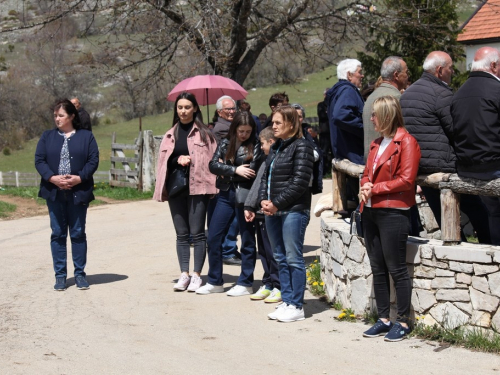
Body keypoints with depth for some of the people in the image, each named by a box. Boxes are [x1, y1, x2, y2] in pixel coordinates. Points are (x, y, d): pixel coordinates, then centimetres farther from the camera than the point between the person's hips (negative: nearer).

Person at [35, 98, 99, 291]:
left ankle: (80, 274, 12)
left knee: (78, 233, 4)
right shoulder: (47, 136, 9)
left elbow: (93, 160, -2)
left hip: (78, 192, -1)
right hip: (54, 192, 2)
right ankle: (60, 275, 11)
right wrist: (52, 177, -14)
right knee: (58, 233, 4)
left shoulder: (86, 136, 5)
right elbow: (39, 160, 2)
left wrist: (80, 178, -16)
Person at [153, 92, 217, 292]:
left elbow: (212, 159, -3)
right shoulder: (170, 135, 14)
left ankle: (196, 275, 4)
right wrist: (178, 160, -8)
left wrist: (212, 186, -12)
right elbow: (163, 161, 11)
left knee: (197, 232, -3)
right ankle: (184, 274, 13)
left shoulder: (204, 133, 1)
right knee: (181, 234, 8)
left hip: (197, 187, -4)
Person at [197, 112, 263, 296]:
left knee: (247, 241, 5)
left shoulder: (255, 145, -4)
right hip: (226, 195, 5)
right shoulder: (225, 143, 8)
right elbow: (213, 165, -4)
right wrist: (235, 170, -15)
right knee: (213, 238, 5)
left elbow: (252, 170, -15)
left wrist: (225, 171, -6)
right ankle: (215, 282, 17)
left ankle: (245, 283, 15)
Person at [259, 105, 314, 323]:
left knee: (293, 258, -5)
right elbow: (266, 176, 18)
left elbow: (299, 182, -15)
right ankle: (286, 301, 19)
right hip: (273, 211, 9)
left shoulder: (301, 147, -8)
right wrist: (263, 200, 0)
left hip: (294, 210, -9)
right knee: (280, 258, 12)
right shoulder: (276, 148, 17)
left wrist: (276, 204, -14)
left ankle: (296, 306, 0)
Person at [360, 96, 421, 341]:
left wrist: (375, 189, -12)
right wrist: (365, 187, 0)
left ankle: (403, 322, 5)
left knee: (396, 269, -3)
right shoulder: (377, 143, 17)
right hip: (371, 212, 9)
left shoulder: (405, 142, -10)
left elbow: (406, 180, -16)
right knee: (378, 269, 11)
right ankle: (383, 319, 19)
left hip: (393, 213, -9)